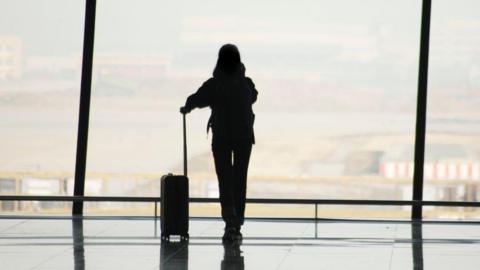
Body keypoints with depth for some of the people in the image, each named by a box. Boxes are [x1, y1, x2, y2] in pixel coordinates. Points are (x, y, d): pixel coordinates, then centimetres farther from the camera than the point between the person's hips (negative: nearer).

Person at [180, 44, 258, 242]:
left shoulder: (213, 85, -11)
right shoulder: (246, 84, -5)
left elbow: (196, 99, 3)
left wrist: (186, 109, 26)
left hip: (221, 137, -1)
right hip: (244, 136, 1)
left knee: (224, 179, 3)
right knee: (239, 180, 9)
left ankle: (230, 220, -19)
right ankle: (237, 226, 11)